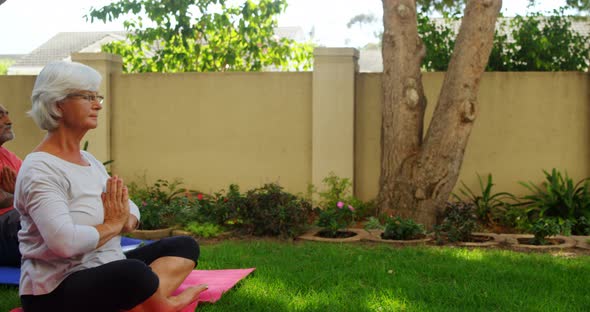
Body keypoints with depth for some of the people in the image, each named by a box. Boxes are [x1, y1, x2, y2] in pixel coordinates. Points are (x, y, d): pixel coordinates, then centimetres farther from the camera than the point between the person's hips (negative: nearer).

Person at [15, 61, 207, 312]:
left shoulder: (88, 160, 14)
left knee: (184, 246, 3)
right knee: (133, 272, -38)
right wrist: (112, 226, -12)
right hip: (56, 291, -10)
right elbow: (65, 242, -30)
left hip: (106, 271, 10)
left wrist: (125, 221, -8)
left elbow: (130, 210, 17)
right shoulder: (40, 169, -15)